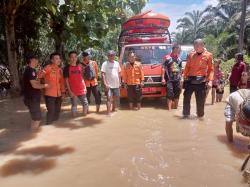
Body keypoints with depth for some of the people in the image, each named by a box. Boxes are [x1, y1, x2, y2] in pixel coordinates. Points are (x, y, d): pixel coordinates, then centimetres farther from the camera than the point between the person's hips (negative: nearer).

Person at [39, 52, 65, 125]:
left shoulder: (60, 69, 10)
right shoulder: (48, 67, -10)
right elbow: (40, 76, -15)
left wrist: (63, 91, 13)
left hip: (58, 94, 7)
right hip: (49, 94, -6)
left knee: (57, 110, 15)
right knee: (51, 110, -4)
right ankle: (49, 124, 15)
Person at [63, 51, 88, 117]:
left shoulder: (80, 66, 8)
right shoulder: (67, 68, -4)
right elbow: (66, 80, -6)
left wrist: (85, 87, 9)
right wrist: (69, 91, -11)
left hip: (82, 90, 4)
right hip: (73, 91, -4)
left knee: (85, 103, 7)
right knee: (74, 106, 4)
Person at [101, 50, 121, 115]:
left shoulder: (117, 63, 11)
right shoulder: (105, 64, -6)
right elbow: (103, 74, -11)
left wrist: (119, 82, 12)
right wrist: (105, 84, -18)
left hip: (116, 85, 6)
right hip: (109, 85, -5)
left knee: (115, 98, 15)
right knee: (109, 98, -10)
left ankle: (113, 109, 33)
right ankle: (108, 113, -9)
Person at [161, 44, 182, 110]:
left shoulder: (179, 59, 10)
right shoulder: (167, 57, -7)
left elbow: (180, 70, 17)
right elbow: (163, 68, -9)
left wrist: (180, 79, 14)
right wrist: (163, 78, -14)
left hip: (177, 80, 6)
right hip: (169, 79, -5)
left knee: (177, 94, 12)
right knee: (170, 94, -7)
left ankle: (176, 107, 26)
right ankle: (169, 109, -2)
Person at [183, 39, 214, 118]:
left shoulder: (208, 55, -2)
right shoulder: (191, 54, 6)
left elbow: (211, 69, -2)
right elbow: (187, 67, 10)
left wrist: (210, 80, -11)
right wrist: (184, 77, 4)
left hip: (201, 81, -2)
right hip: (190, 79, 3)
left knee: (200, 100, 6)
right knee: (186, 97, 6)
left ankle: (200, 115, 22)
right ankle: (186, 114, 20)